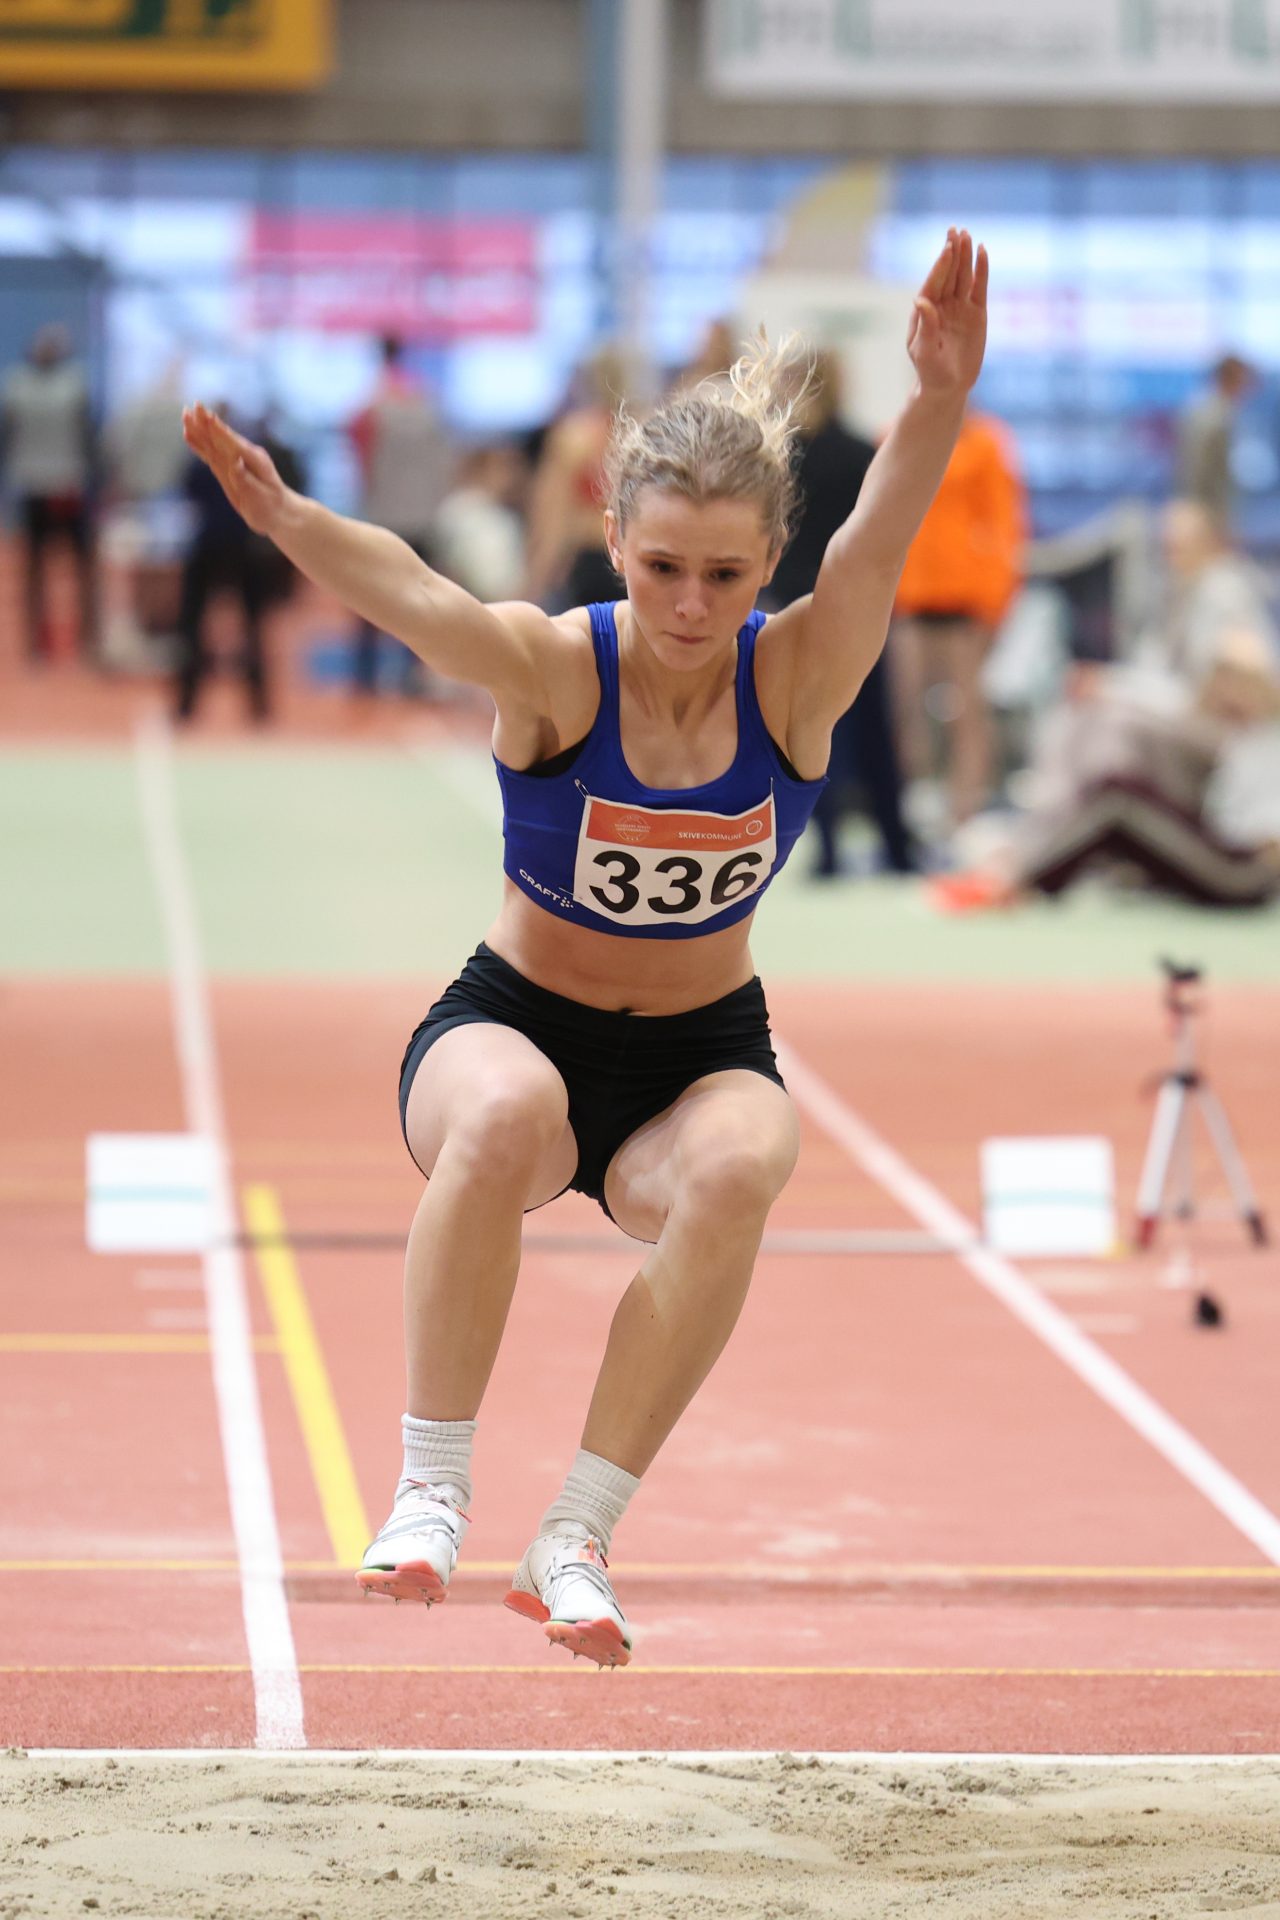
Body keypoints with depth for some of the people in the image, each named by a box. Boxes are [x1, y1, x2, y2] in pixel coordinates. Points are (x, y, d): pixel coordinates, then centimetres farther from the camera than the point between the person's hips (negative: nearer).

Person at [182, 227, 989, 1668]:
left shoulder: (795, 678, -13)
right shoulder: (556, 667, -19)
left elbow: (874, 550, -33)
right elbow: (414, 598, -39)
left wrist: (938, 405, -53)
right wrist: (287, 520, -61)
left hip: (703, 1053, 2)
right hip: (514, 1021, -2)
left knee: (735, 1170, -33)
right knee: (505, 1117, -37)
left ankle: (577, 1535, -21)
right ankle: (431, 1490, -23)